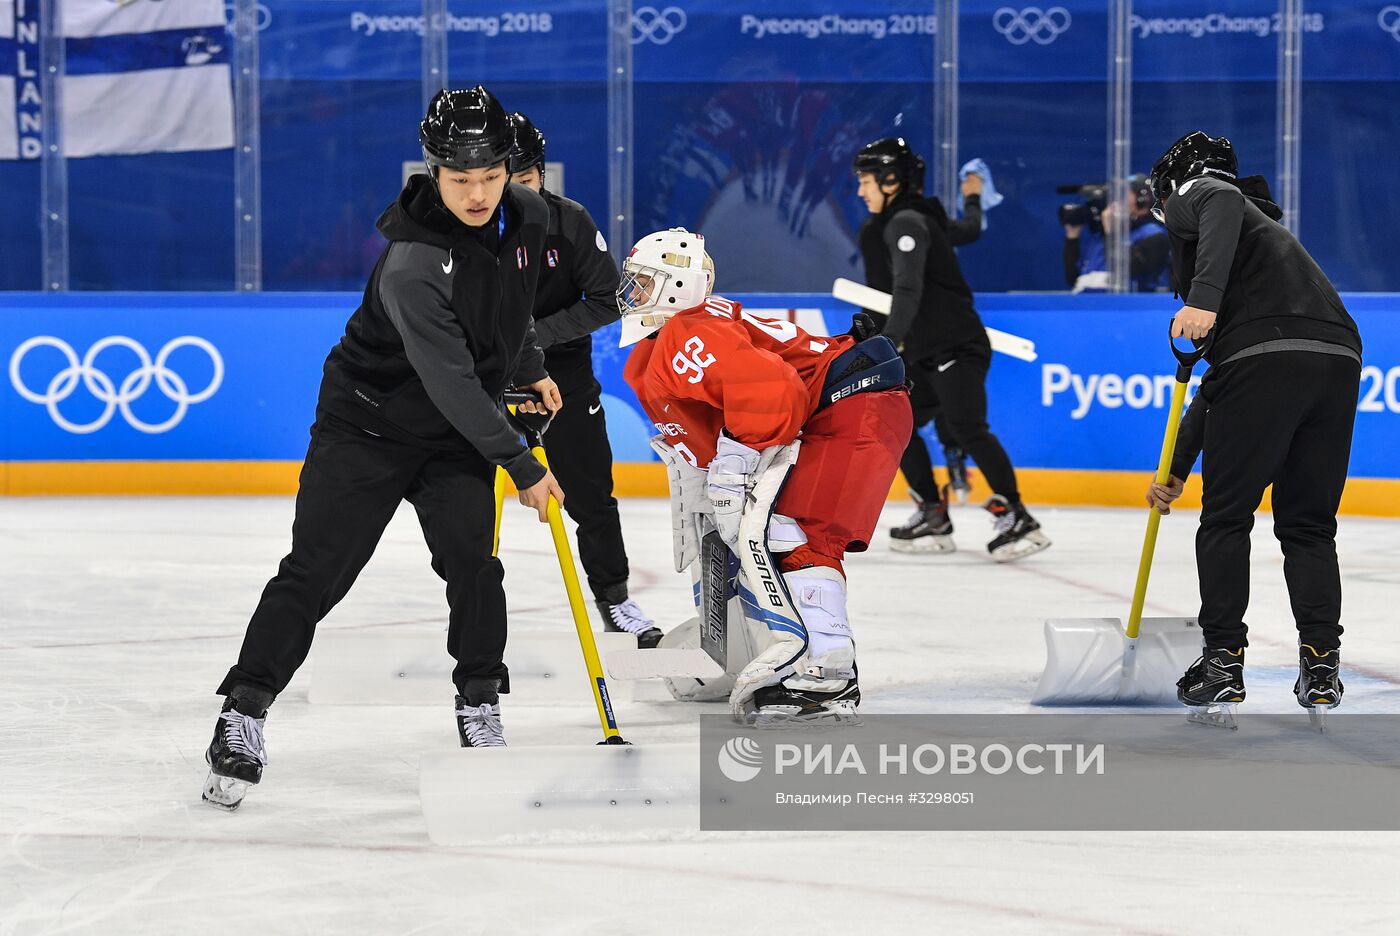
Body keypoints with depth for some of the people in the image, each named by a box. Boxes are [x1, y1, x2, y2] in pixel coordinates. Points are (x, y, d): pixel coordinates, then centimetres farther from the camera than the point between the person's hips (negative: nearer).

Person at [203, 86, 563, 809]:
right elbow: (452, 383, -28)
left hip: (457, 430, 5)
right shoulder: (412, 265, -31)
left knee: (471, 562, -9)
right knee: (314, 572, -7)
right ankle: (242, 717, -1)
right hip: (366, 423, -5)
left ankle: (480, 709, 6)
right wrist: (521, 467, -24)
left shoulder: (528, 216, -8)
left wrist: (529, 368, 21)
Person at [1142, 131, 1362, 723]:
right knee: (1309, 524, 16)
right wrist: (1177, 470, 42)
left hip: (1268, 355, -7)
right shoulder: (1258, 226, 39)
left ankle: (1222, 662, 7)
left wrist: (1204, 298, -23)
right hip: (1338, 357, 7)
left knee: (1226, 518, 6)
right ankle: (1321, 663, 8)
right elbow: (1219, 382, 40)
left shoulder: (1193, 195, 18)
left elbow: (1222, 203, -12)